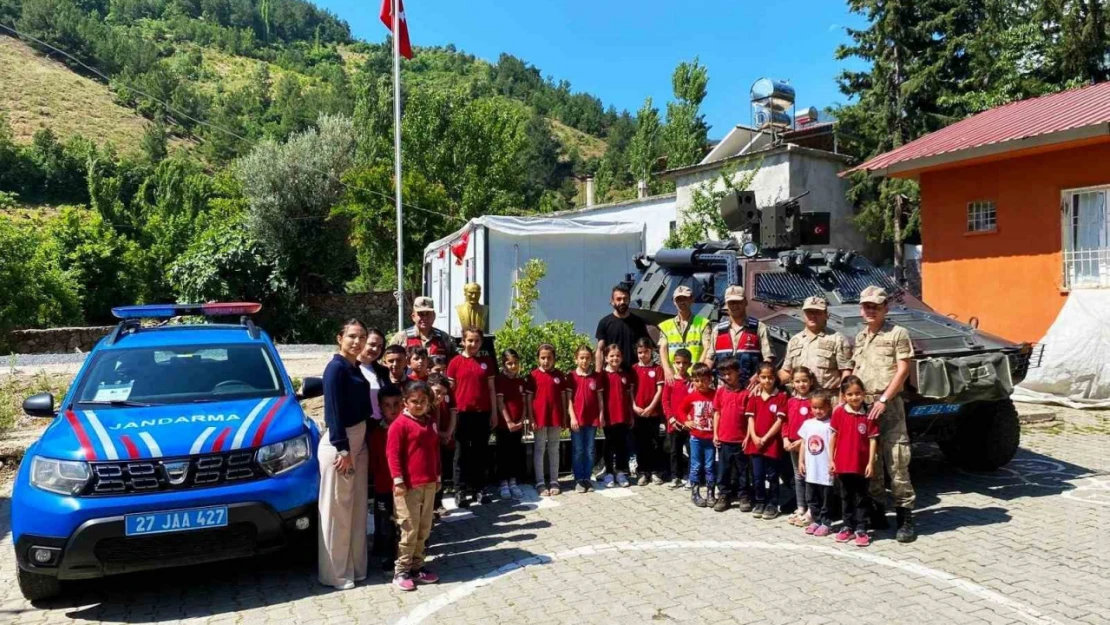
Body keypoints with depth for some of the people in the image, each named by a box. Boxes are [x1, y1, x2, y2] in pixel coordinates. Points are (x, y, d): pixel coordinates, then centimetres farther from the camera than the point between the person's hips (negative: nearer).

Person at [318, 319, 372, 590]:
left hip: (359, 442, 9)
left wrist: (357, 447, 11)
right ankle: (335, 573, 11)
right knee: (337, 510, 0)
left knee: (358, 508, 15)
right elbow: (334, 412, -18)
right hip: (338, 444, -9)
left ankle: (355, 567, 26)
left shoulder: (355, 368, 11)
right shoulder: (336, 368, -14)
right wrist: (343, 450, -20)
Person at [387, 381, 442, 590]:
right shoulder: (400, 424, -10)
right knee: (409, 529, -4)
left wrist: (437, 476, 18)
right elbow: (392, 453, -13)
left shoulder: (431, 423, 12)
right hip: (408, 485, -7)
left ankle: (417, 566, 23)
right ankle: (400, 571, 7)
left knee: (424, 529, 12)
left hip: (429, 484, 7)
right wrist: (398, 480, -17)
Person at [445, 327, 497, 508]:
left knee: (481, 453, 8)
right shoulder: (455, 362, 0)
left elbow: (491, 389, 9)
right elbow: (450, 389, 2)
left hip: (483, 414, 2)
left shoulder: (487, 363, 7)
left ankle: (479, 489, 17)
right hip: (463, 413, -2)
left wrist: (494, 412, 5)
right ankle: (460, 490, 8)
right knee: (463, 453, 4)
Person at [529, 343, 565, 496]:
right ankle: (540, 482, 10)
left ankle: (554, 481, 17)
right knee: (539, 450, 5)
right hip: (539, 418, -2)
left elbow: (563, 396, 7)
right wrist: (531, 419, -6)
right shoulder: (534, 375, -2)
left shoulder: (559, 375, 4)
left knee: (554, 450, 10)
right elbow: (529, 398, -1)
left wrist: (564, 418, 4)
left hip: (555, 418, 2)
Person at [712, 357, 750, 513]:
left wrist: (748, 436, -7)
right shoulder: (721, 391, 3)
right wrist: (715, 434, 4)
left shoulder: (746, 392, -7)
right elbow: (717, 413, 8)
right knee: (723, 470, 11)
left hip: (741, 439, -3)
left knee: (742, 469, 10)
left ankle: (744, 497, 22)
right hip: (723, 439, 3)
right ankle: (723, 496, 21)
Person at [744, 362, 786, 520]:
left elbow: (779, 421, -9)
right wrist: (754, 437, -9)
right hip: (755, 442, 3)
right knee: (757, 476, 9)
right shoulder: (754, 397, 7)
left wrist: (765, 438, -14)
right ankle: (760, 502, 23)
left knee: (772, 476, 6)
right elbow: (751, 418, 5)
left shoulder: (780, 397, -4)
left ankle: (772, 504, 17)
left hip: (773, 443, -3)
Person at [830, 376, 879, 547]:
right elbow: (833, 436, 2)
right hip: (843, 463, 2)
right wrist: (831, 460, 1)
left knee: (862, 498, 8)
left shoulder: (869, 413, -8)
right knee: (847, 497, 15)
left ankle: (861, 529, 15)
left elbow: (873, 439, -6)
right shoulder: (839, 412, -4)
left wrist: (871, 463, -8)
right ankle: (848, 527, 26)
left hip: (862, 464, -2)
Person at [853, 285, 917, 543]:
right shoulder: (860, 337, 17)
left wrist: (883, 400, -14)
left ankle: (905, 517, 0)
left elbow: (903, 370, -7)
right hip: (862, 405, 5)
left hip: (889, 406, -5)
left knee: (896, 461, -6)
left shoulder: (897, 333, 0)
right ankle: (877, 512, 18)